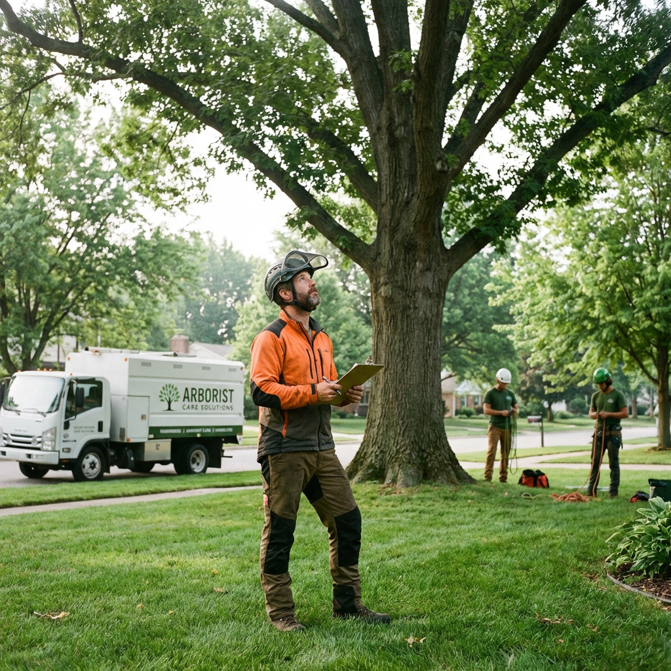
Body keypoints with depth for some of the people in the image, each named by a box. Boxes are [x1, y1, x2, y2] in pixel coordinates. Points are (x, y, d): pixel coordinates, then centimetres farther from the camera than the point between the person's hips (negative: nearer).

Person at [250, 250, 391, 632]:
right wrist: (312, 392, -21)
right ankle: (280, 612, 12)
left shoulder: (322, 339, 20)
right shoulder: (272, 338, -6)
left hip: (322, 447, 8)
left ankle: (348, 602, 20)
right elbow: (262, 390, -17)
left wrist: (346, 395, 6)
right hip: (284, 450, -8)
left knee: (348, 521, 8)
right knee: (280, 532, 1)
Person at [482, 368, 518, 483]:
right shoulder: (490, 393, -1)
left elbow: (516, 407, 20)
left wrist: (515, 411, -4)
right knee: (491, 451, -13)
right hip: (495, 427, -5)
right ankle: (487, 477, -13)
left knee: (505, 453, 5)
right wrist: (501, 412, -18)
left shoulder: (510, 394, 13)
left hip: (507, 427, 5)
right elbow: (486, 410, -8)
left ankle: (503, 477, 10)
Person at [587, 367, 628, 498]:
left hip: (613, 432, -5)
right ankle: (591, 491, 6)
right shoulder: (596, 395, 12)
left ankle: (614, 492, 4)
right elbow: (591, 412, 17)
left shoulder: (618, 395, -3)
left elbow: (625, 413, -8)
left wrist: (608, 414, -16)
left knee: (613, 463, 0)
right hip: (599, 431, 5)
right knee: (595, 462, 3)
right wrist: (593, 414, -7)